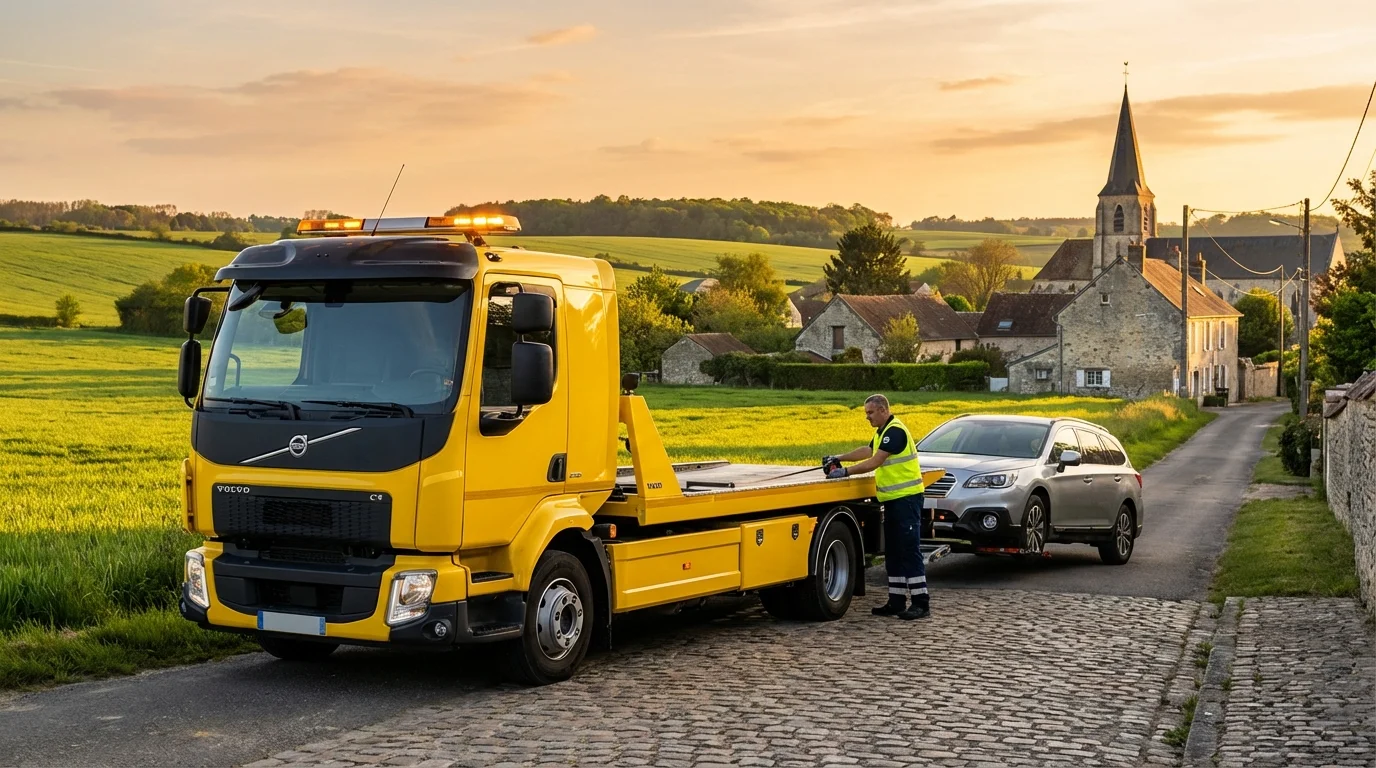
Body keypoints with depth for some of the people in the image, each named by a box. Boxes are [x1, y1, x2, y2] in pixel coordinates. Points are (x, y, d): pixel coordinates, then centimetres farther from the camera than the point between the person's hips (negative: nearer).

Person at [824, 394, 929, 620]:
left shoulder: (895, 431, -16)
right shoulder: (882, 432, 17)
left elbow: (875, 462, -21)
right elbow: (868, 451, 32)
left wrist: (845, 472, -17)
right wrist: (839, 458, 24)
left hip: (907, 498, -11)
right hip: (893, 499, 11)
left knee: (910, 550, -10)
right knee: (893, 552, 11)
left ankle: (921, 603, -9)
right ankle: (897, 601, 16)